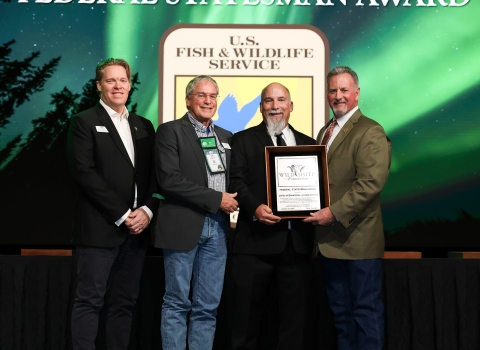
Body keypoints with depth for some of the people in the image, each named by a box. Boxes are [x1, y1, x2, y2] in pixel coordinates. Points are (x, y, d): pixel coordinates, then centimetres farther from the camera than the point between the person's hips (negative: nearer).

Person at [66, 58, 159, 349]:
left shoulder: (144, 126, 16)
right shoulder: (84, 122, 1)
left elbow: (155, 175, 12)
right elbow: (84, 173, -10)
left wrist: (147, 210, -6)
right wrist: (122, 214, -13)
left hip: (137, 227, 5)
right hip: (100, 226, -5)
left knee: (125, 302, 8)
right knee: (90, 300, -3)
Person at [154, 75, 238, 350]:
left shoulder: (226, 137, 16)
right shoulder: (171, 131, -3)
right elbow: (169, 180, -14)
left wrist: (232, 200, -3)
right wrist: (216, 199, -14)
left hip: (217, 227, 5)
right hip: (184, 225, -5)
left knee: (208, 306, 7)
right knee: (177, 303, 1)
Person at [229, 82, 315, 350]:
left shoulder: (308, 144, 17)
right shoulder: (244, 140, 7)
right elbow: (236, 181, -4)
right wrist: (255, 208, -21)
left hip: (298, 240, 3)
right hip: (256, 238, -3)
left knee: (295, 313, 10)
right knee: (248, 312, 5)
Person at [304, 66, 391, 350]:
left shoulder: (370, 132, -10)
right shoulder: (325, 132, 16)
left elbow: (371, 183, -21)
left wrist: (334, 213, -22)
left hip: (358, 239, -8)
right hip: (330, 238, 8)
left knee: (366, 310, 1)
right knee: (340, 310, 16)